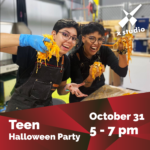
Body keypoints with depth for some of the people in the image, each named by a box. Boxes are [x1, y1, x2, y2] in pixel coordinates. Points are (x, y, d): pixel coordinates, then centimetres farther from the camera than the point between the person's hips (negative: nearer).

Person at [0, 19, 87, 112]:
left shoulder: (65, 61, -3)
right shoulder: (33, 50, -20)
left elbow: (60, 90, 8)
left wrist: (67, 88, -15)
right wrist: (25, 39, -45)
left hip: (46, 106, 5)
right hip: (20, 107, -4)